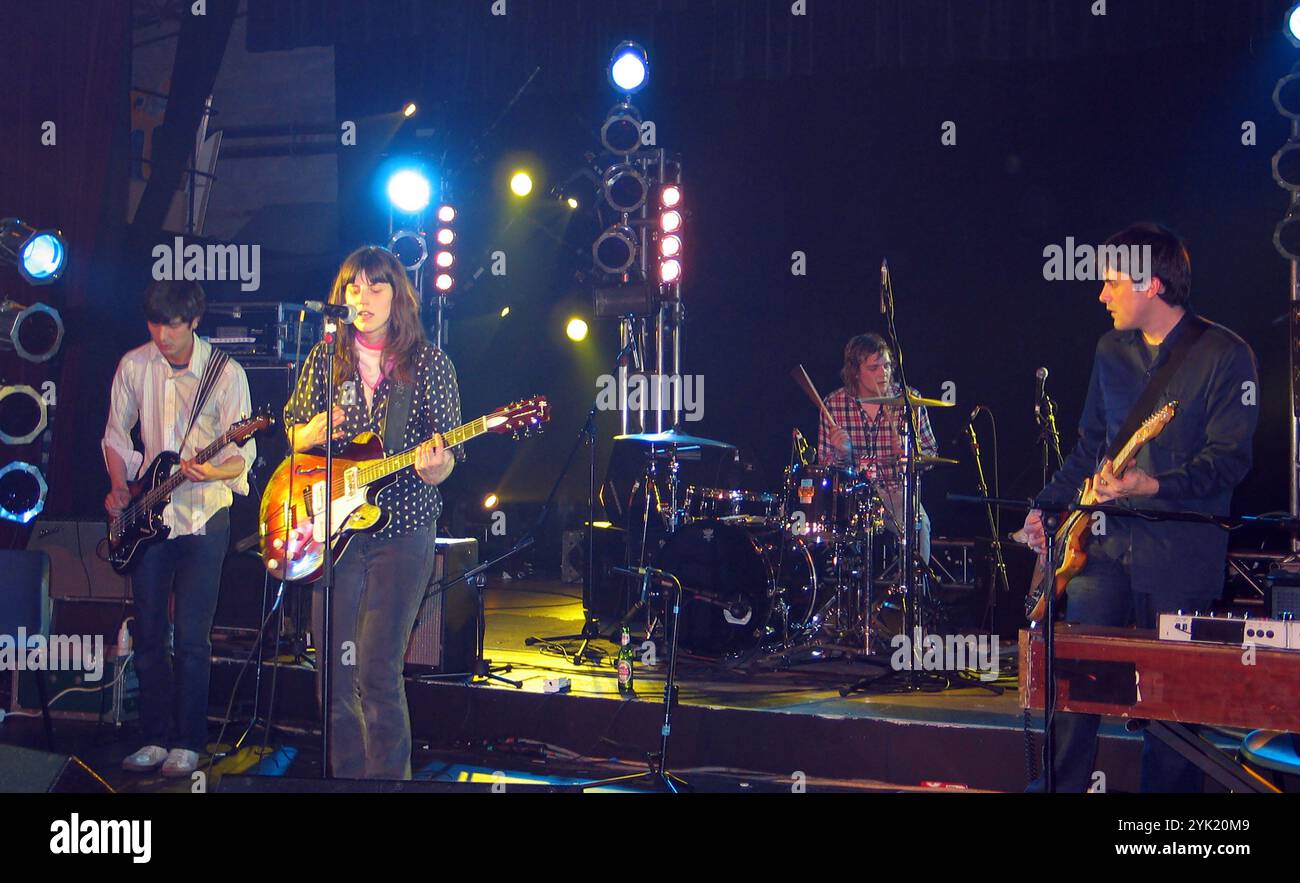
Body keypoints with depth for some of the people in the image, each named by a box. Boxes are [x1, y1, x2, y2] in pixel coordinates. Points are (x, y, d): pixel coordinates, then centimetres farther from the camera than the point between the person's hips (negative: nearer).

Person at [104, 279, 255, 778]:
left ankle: (188, 742, 5)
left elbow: (243, 453, -11)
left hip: (204, 516, -4)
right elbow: (116, 434, 14)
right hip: (147, 514, 4)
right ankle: (156, 737, 18)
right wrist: (119, 487, 1)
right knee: (148, 633, 7)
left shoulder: (226, 373, -10)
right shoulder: (133, 366, 1)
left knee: (191, 637, -6)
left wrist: (213, 471, -30)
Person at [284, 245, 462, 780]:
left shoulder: (429, 364, -1)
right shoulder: (325, 359, 7)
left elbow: (443, 464, 0)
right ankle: (347, 776, 19)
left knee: (377, 671, -8)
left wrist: (432, 466, -24)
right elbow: (293, 435, 15)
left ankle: (388, 777, 5)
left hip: (402, 531, -3)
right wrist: (313, 432, -8)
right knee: (335, 669, 5)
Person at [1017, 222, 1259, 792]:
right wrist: (1048, 506, 12)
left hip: (1180, 549, -5)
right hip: (1106, 538, 5)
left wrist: (1155, 486, -25)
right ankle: (1063, 784, 10)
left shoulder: (1223, 354, -6)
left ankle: (1165, 789, 15)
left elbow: (1230, 458, -12)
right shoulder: (1112, 350, 13)